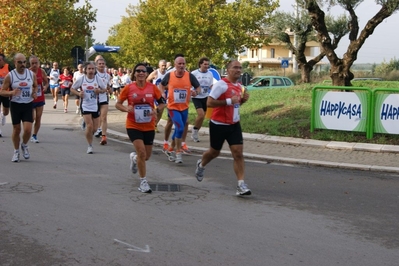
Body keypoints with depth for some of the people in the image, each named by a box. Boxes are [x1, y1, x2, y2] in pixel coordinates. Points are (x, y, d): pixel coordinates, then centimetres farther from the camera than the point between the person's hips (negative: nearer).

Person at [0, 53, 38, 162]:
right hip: (15, 105, -1)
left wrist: (35, 92, -5)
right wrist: (12, 92, -25)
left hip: (28, 105, 1)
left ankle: (24, 145, 22)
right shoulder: (9, 76, -8)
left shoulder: (32, 74, -1)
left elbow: (35, 86, 18)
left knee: (28, 130, -9)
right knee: (16, 130, 6)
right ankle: (16, 151, 26)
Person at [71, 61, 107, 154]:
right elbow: (72, 88, 5)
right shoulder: (81, 79, -5)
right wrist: (79, 93, -14)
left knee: (94, 128, 4)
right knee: (90, 126, -15)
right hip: (85, 106, -2)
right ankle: (90, 146, 2)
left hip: (95, 106, 2)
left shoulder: (98, 79, -2)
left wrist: (99, 91, -14)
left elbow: (105, 89, 8)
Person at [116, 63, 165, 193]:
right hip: (133, 126, -3)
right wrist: (126, 109, -20)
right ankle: (143, 182, -1)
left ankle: (134, 158, 50)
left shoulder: (152, 87, -4)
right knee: (141, 152, -17)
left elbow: (162, 102, 5)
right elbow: (117, 104, 0)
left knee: (146, 156, 12)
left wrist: (156, 111, -15)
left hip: (149, 126, 3)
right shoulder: (128, 88, -7)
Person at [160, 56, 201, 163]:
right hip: (173, 107, -3)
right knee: (180, 128, -19)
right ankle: (178, 152, -5)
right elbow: (162, 85, 12)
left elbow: (198, 87, 1)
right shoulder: (169, 75, -7)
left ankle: (171, 150, 37)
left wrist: (196, 92, -20)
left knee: (178, 130, 16)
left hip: (184, 108, 3)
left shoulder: (190, 76, -8)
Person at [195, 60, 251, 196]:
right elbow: (209, 103, -22)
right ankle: (201, 165, 46)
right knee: (214, 151, 14)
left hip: (234, 125, 6)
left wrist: (243, 99, 0)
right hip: (218, 125, -6)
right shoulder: (221, 84, -17)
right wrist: (229, 101, -27)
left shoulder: (239, 86, 7)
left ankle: (241, 184, -6)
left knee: (238, 153, -6)